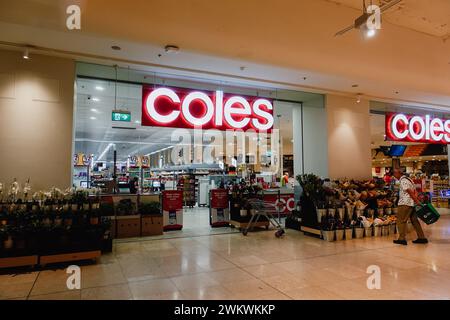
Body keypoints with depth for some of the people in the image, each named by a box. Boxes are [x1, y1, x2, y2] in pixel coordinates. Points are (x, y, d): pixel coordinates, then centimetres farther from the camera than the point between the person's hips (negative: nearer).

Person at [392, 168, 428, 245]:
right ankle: (422, 238, 16)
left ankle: (402, 239, -4)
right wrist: (416, 201, 12)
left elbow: (410, 192, -18)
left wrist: (417, 201, -16)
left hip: (405, 204, -10)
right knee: (414, 220, 13)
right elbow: (414, 192, 17)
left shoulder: (403, 180, -13)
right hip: (412, 203, 10)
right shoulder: (408, 179, 19)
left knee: (401, 220, -4)